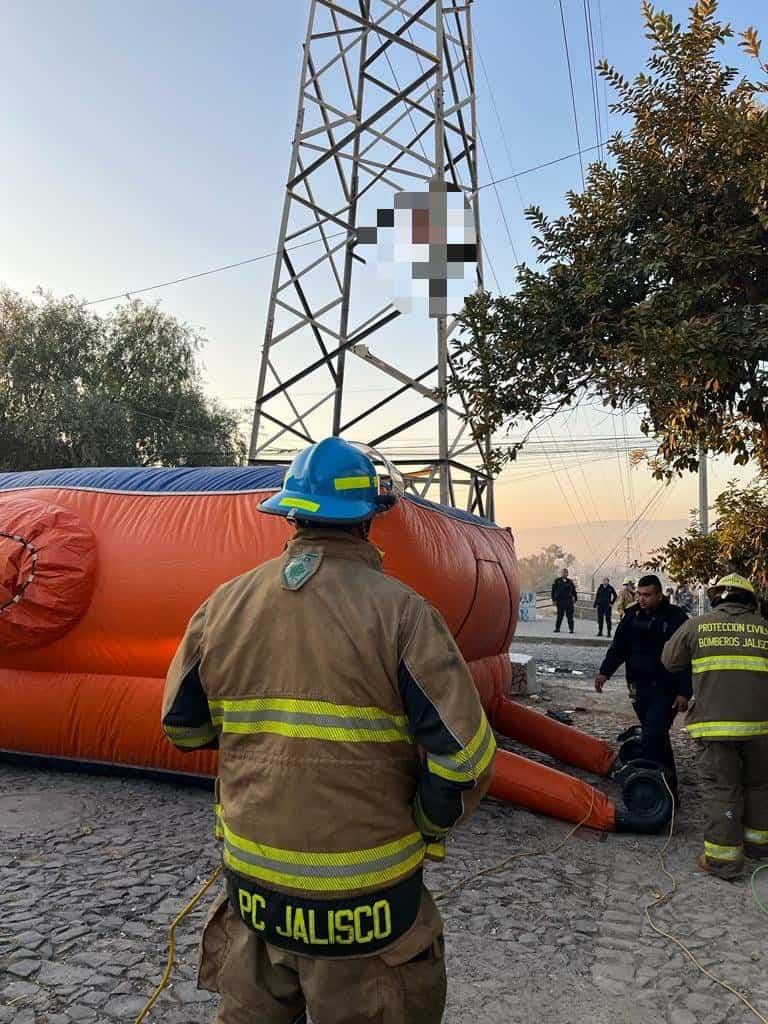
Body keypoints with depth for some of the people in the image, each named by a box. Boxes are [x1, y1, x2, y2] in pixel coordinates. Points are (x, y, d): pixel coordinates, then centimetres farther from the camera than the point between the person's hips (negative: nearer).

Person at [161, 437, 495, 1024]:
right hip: (364, 898, -3)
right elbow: (464, 756, -20)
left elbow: (183, 725, 6)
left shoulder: (224, 605, -6)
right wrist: (428, 828, -2)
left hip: (251, 884, 4)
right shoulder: (400, 611, -18)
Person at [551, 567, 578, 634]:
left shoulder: (570, 582, 9)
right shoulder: (557, 581, 4)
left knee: (570, 616, 1)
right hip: (560, 601, -1)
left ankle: (571, 629, 6)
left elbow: (574, 592, 13)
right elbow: (553, 591, 3)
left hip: (569, 601, 2)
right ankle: (557, 628, 7)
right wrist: (554, 600, -3)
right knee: (560, 615, 0)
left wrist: (574, 601, 9)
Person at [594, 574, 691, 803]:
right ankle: (668, 785, 24)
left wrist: (684, 692, -13)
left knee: (652, 737, -15)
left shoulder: (676, 617, -9)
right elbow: (618, 647, 10)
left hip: (666, 689, -6)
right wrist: (605, 671, -3)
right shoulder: (632, 615, 7)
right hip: (640, 687, 6)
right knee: (657, 737, 13)